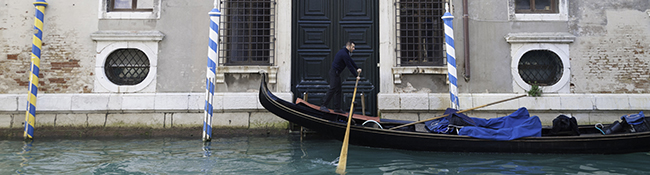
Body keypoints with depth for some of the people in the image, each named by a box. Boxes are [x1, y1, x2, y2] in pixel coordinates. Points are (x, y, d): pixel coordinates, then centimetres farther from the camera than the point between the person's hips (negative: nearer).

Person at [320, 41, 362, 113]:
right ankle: (323, 106, -9)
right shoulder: (344, 54, -20)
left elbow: (351, 61, 21)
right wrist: (356, 76, -11)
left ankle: (337, 108, 12)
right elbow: (349, 66, -18)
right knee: (332, 89, -13)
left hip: (336, 73, 11)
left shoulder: (345, 53, 12)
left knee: (338, 90, 9)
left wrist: (357, 68, 11)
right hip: (334, 72, -11)